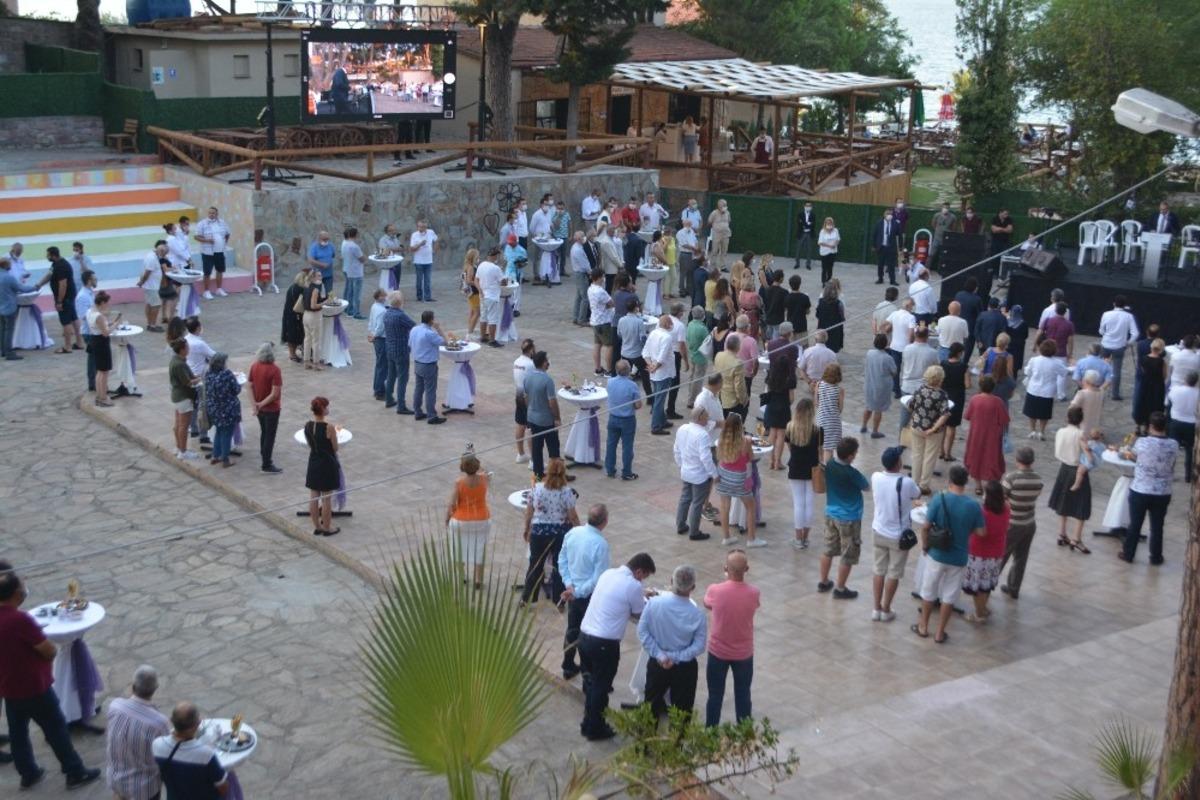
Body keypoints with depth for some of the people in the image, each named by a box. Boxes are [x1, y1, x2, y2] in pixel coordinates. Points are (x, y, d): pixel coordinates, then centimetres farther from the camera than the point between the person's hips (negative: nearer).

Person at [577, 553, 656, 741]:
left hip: (584, 636, 8)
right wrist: (645, 599, 20)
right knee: (601, 686, 10)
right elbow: (641, 615, 1)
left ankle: (588, 723, 35)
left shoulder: (608, 573, 8)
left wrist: (641, 595, 25)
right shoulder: (633, 586, -15)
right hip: (604, 643, -8)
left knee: (593, 682, 24)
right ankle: (595, 730, 23)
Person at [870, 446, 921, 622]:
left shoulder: (876, 478, -13)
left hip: (878, 532, 4)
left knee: (878, 570, 17)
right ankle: (886, 610, 22)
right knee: (894, 574, 12)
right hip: (898, 536, -4)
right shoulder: (906, 483, -25)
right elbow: (917, 496, -1)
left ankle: (876, 608, 24)